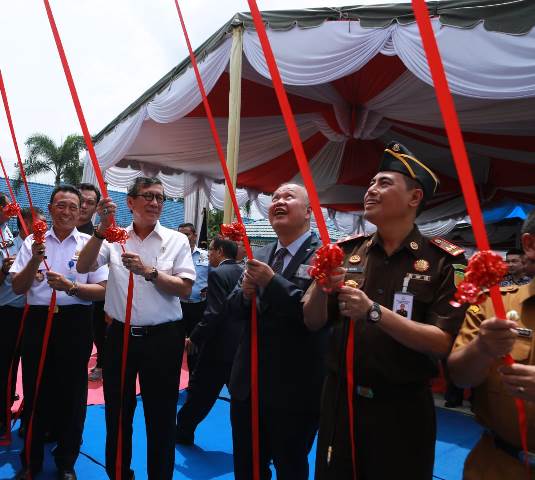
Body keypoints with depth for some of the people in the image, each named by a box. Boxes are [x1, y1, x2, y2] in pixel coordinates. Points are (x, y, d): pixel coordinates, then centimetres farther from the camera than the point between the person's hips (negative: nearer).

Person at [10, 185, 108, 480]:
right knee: (35, 391, 12)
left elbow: (102, 291, -4)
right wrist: (35, 260, -13)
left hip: (75, 323, -1)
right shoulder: (33, 242, 6)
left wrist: (70, 286, -20)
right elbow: (17, 288, 3)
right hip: (38, 320, 2)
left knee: (71, 394, 9)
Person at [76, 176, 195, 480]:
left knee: (161, 415, 11)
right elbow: (83, 267, -11)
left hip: (162, 338, -2)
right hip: (120, 335, 2)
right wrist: (102, 229, -22)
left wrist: (149, 271, -20)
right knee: (117, 412, 18)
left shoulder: (176, 240, -2)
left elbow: (185, 289, -8)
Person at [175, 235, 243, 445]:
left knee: (200, 391, 11)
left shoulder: (217, 274, -15)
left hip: (219, 345, -6)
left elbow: (213, 314, -22)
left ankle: (183, 431, 28)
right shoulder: (243, 272, 7)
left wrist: (194, 337, -12)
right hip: (241, 345, 7)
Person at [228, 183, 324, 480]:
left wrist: (272, 282, -24)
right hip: (248, 383, 6)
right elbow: (234, 310, 8)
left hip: (295, 389, -6)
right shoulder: (258, 255, 8)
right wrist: (245, 294, -13)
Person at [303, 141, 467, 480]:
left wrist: (374, 312, -26)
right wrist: (321, 287, -18)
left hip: (402, 408, -3)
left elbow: (442, 342, -16)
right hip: (340, 399, 3)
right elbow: (314, 322, 2)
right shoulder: (348, 251, 0)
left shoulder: (443, 261, -9)